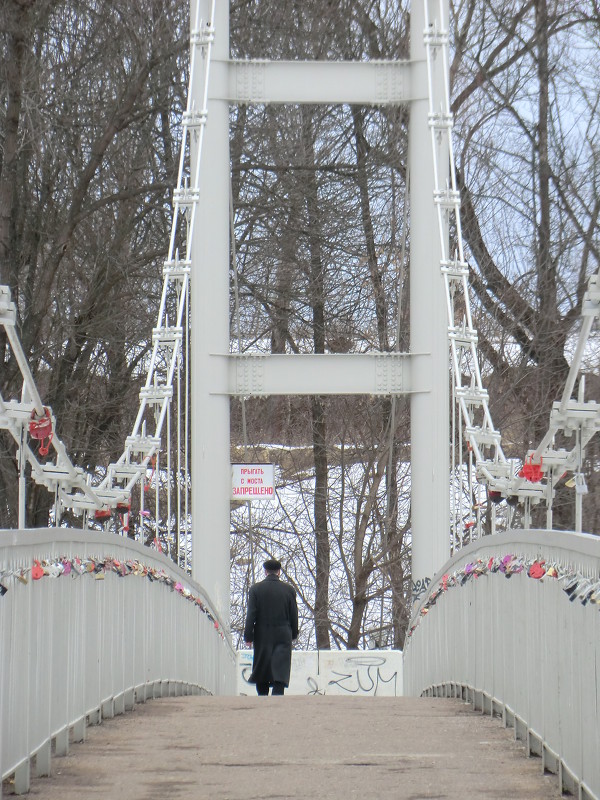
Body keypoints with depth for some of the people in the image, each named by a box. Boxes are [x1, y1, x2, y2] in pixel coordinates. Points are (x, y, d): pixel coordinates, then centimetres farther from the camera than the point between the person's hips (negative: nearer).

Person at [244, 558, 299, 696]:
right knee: (280, 673, -3)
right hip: (283, 637, 0)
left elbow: (251, 615, -5)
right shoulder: (289, 590, 0)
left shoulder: (255, 589, -3)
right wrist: (293, 634, 18)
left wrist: (248, 636, 0)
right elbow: (294, 616, 5)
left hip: (262, 637, 0)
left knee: (261, 675, 11)